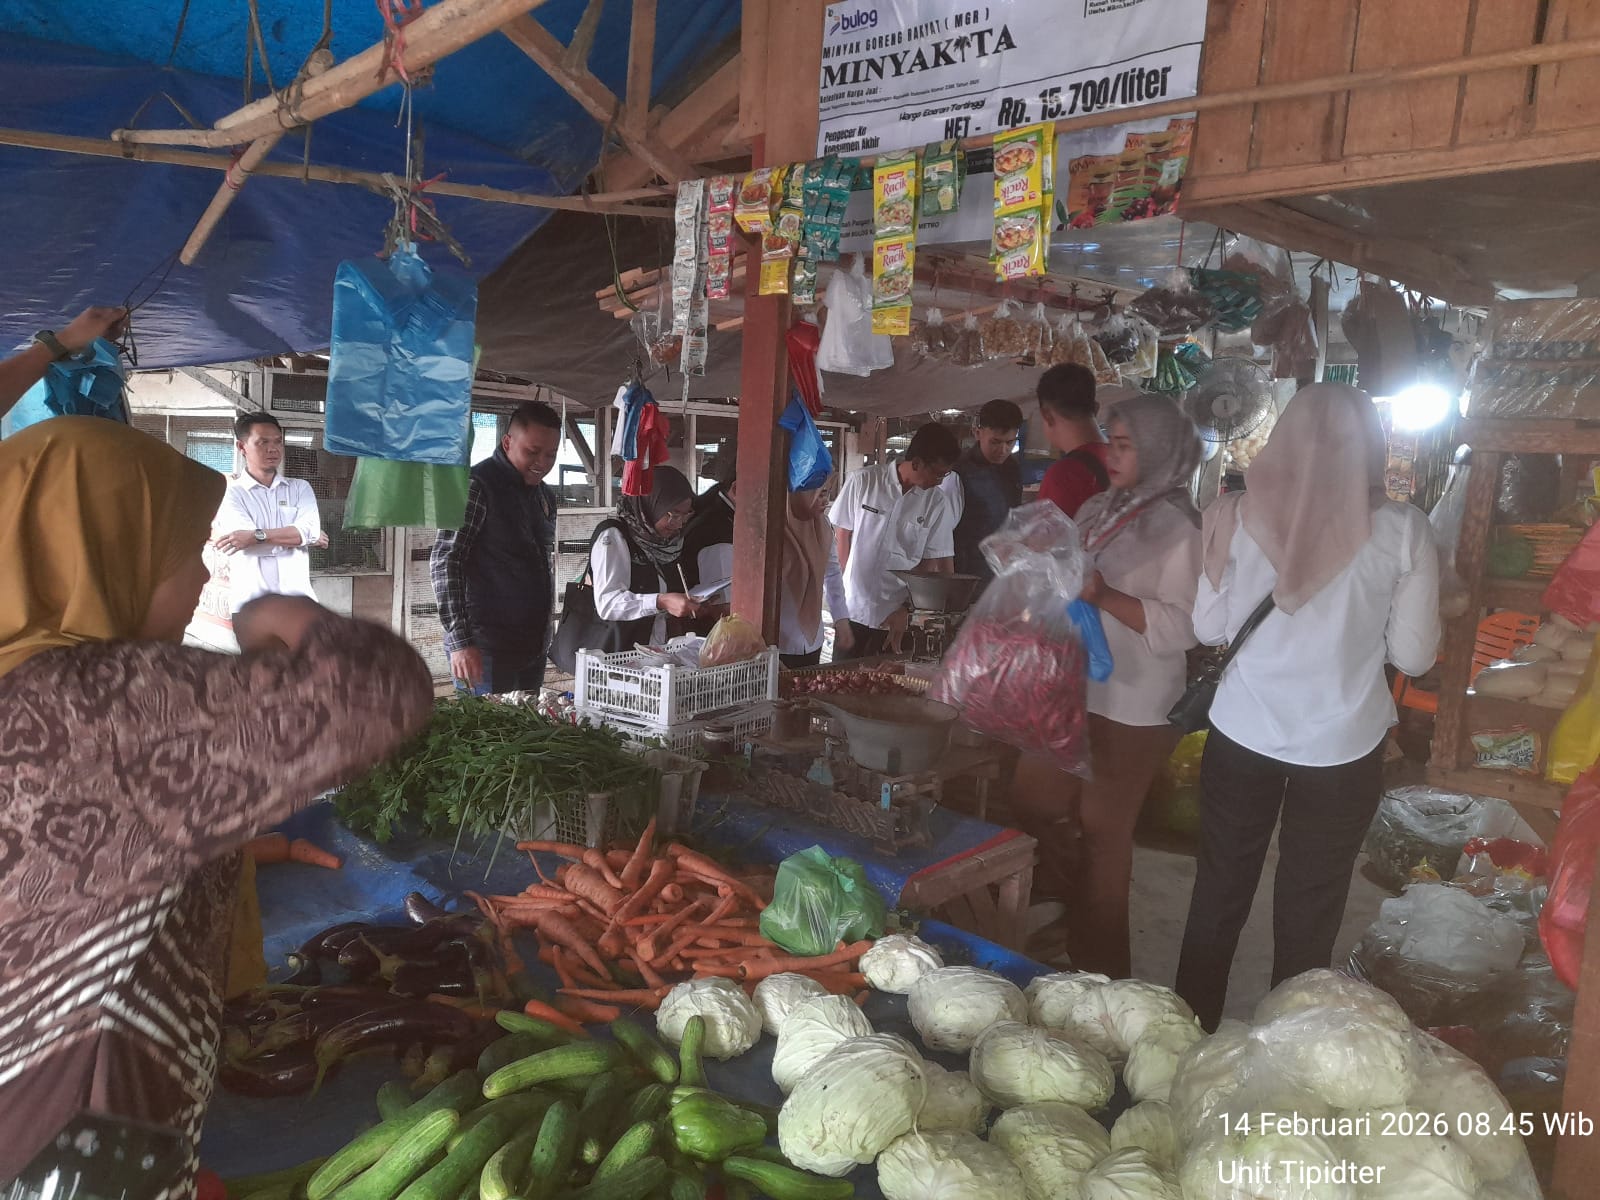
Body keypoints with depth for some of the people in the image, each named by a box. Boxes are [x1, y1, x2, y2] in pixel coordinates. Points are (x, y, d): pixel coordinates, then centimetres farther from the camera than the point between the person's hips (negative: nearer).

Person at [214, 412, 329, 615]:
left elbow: (310, 529, -5)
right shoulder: (230, 494, 6)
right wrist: (298, 535, 0)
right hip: (251, 602, -2)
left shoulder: (300, 488, 14)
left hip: (297, 598, 2)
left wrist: (256, 536, -14)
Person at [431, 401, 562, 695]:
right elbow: (443, 562, -15)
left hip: (533, 647, 8)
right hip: (487, 650, -8)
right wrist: (460, 643, -20)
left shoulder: (545, 495, 13)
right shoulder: (477, 486, -11)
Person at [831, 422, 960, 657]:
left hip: (897, 616, 1)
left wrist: (907, 609, -6)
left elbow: (931, 563, 2)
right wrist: (848, 586, 0)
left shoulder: (936, 502, -1)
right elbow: (841, 536, 2)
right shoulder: (863, 482, -5)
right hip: (853, 610, -1)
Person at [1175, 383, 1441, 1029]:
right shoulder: (1403, 529, -8)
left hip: (1243, 734, 1)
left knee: (1218, 893, 16)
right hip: (1343, 747, -1)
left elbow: (1210, 628, 2)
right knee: (1309, 916, 12)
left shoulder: (1239, 514, -6)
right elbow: (1413, 655, -3)